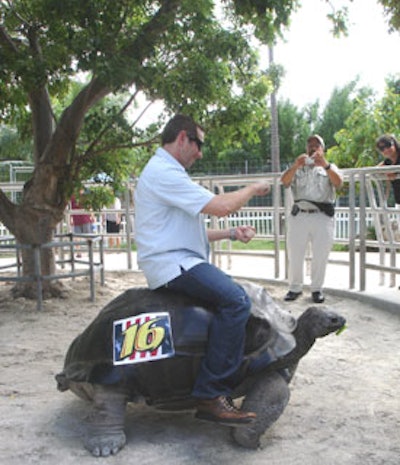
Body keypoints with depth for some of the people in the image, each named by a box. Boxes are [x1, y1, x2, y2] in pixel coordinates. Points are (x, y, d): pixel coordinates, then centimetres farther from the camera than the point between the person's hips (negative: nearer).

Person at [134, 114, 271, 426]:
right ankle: (211, 396, -24)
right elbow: (220, 206, -21)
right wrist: (253, 189, -3)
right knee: (236, 301, -26)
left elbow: (192, 232, 24)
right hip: (171, 263, -11)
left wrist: (231, 234, 12)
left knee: (239, 294, 17)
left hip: (180, 261, 11)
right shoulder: (163, 173, -13)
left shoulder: (166, 172, 24)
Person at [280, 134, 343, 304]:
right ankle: (295, 288, 14)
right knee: (294, 254, 2)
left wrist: (325, 164, -22)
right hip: (299, 215, 1)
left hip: (323, 216, -1)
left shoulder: (329, 167, 15)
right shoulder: (297, 168, 18)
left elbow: (338, 183, -6)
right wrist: (296, 165, -21)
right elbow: (284, 181, -2)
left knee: (320, 256, 2)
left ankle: (316, 289, 14)